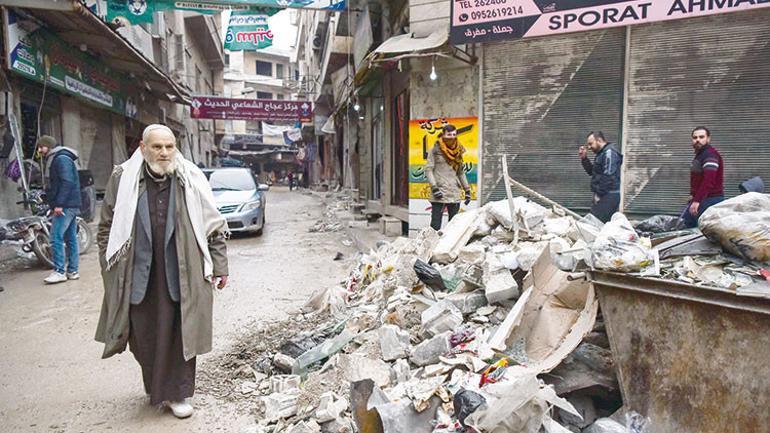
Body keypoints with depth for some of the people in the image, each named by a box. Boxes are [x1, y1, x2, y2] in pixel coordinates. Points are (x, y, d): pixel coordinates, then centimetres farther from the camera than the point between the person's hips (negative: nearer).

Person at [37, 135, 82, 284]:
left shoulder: (61, 159, -10)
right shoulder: (54, 160, 22)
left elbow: (67, 182, -20)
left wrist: (59, 204, -23)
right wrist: (54, 203, 17)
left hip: (65, 206, -10)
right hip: (71, 205, 10)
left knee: (56, 238, -11)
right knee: (71, 238, 9)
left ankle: (59, 271, -8)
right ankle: (72, 271, 13)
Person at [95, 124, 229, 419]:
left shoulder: (191, 180, -2)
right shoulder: (123, 180, 0)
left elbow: (214, 226, 3)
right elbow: (106, 229, 9)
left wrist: (219, 267, 2)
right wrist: (110, 271, 6)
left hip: (180, 276, -1)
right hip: (139, 276, 1)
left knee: (180, 334, 6)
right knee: (144, 336, 10)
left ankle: (179, 393, 23)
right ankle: (156, 388, 35)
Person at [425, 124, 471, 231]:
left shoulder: (458, 151, 15)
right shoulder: (435, 150, 0)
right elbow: (428, 169, -4)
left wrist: (467, 190, 16)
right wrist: (434, 187, -14)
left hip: (454, 193, 5)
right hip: (439, 193, -5)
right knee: (436, 224, -7)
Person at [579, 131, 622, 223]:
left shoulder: (609, 153, -12)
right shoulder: (602, 153, 20)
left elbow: (608, 177, -20)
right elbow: (592, 172, 25)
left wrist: (599, 194, -16)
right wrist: (584, 158, 13)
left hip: (608, 196, -10)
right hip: (603, 196, 10)